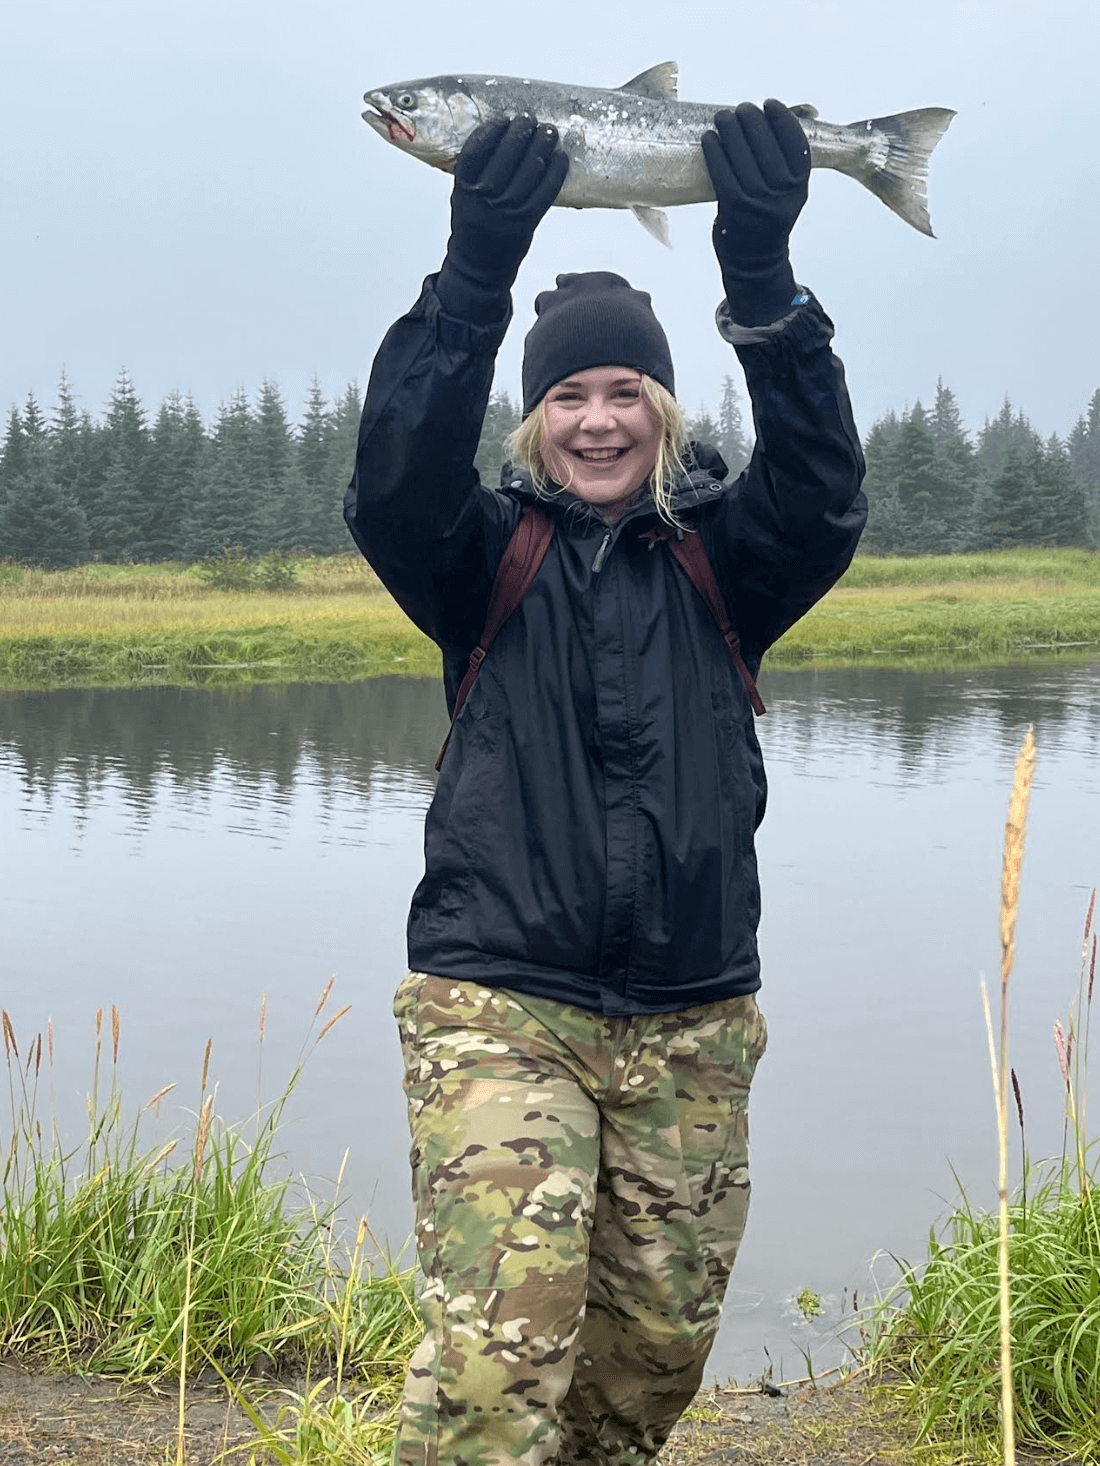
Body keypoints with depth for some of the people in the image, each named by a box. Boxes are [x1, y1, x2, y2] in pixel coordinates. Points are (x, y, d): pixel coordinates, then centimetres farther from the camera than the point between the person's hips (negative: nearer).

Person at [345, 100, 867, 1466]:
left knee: (657, 1341, 11)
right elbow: (394, 491, -16)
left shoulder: (721, 561, 8)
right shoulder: (491, 555, 4)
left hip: (692, 1021, 3)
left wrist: (763, 280, -23)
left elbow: (821, 493, -12)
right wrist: (474, 272, -26)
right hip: (498, 1006, -2)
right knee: (500, 1336, -17)